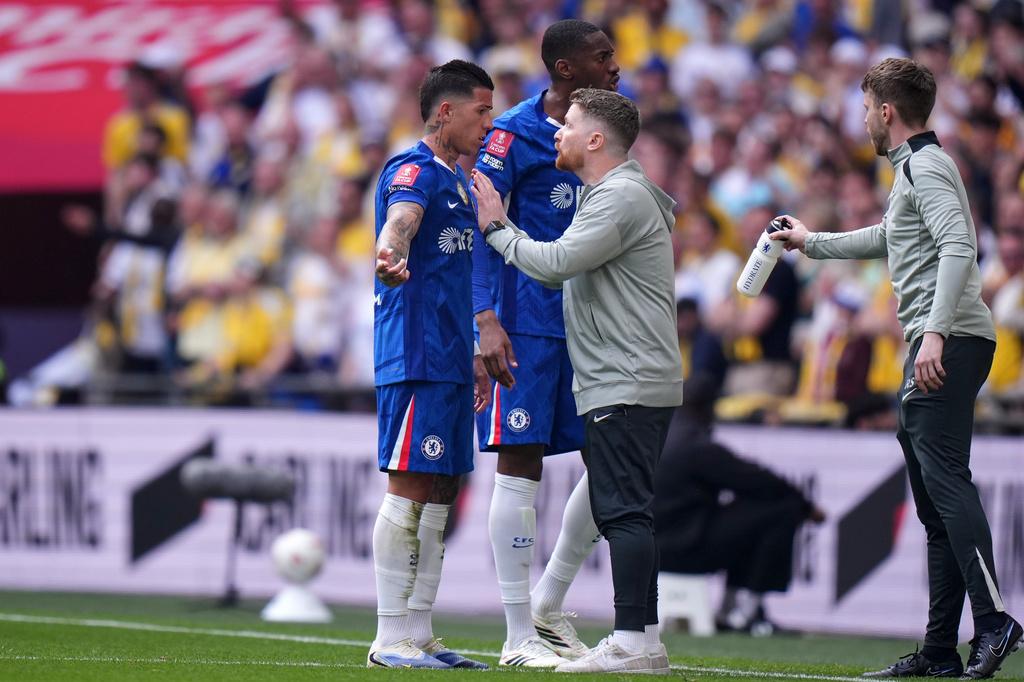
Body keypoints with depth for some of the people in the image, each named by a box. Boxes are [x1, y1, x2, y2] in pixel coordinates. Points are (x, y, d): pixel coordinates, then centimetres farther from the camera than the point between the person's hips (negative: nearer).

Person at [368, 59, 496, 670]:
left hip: (450, 360, 10)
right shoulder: (414, 171, -8)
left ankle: (418, 633, 15)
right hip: (414, 355, -10)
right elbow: (401, 220, -31)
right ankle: (391, 638, -10)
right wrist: (390, 257, -53)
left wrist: (474, 355, 34)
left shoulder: (457, 179, 22)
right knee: (410, 488, -11)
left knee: (441, 492, 10)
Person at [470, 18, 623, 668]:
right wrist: (488, 321, -22)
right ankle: (519, 635, 0)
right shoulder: (514, 134, -8)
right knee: (521, 463, -4)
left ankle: (549, 607, 20)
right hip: (528, 324, -7)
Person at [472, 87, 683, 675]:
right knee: (623, 514, 11)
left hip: (626, 384, -11)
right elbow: (559, 270, 19)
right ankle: (645, 640, 12)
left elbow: (556, 262, -20)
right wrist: (502, 226, 18)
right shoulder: (610, 196, 21)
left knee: (625, 511, -12)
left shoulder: (622, 198, -12)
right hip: (626, 382, 11)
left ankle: (633, 641, -15)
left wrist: (497, 229, -6)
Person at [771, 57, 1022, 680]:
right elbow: (888, 238, 44)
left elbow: (958, 248, -22)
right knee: (934, 501, 8)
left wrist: (935, 331, -30)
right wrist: (812, 242, 56)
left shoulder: (927, 168, -7)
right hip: (935, 349, 10)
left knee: (945, 476, -20)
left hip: (950, 344, -10)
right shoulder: (915, 168, 24)